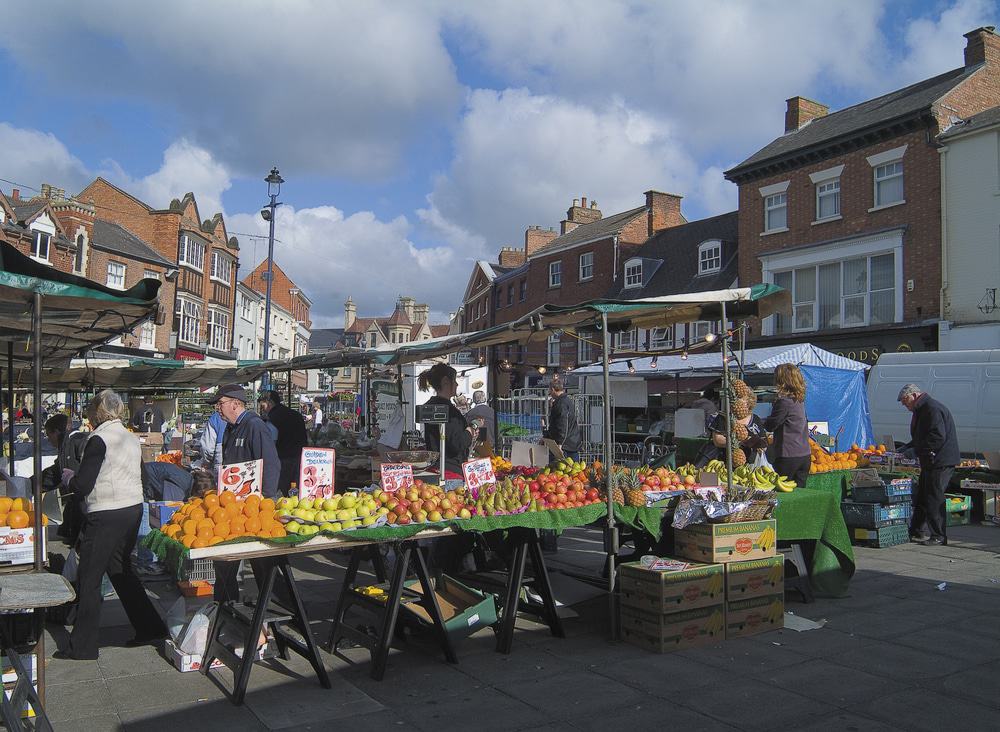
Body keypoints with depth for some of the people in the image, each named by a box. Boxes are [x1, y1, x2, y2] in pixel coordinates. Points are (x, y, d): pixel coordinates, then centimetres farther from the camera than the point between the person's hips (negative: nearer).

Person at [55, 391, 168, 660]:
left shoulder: (99, 440, -13)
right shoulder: (131, 438, 10)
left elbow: (82, 486, -15)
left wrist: (68, 476, 8)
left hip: (107, 515, -8)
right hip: (134, 508, 8)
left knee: (88, 579, 3)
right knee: (120, 569, 20)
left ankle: (82, 646, 11)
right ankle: (150, 627, 21)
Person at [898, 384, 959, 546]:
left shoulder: (933, 409, -17)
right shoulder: (922, 410, 17)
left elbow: (938, 437, -25)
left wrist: (916, 450, -20)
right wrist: (908, 447, 12)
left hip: (940, 462, -11)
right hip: (930, 462, 11)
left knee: (934, 499, -7)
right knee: (921, 497, 15)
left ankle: (939, 537, 0)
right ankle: (918, 532, 23)